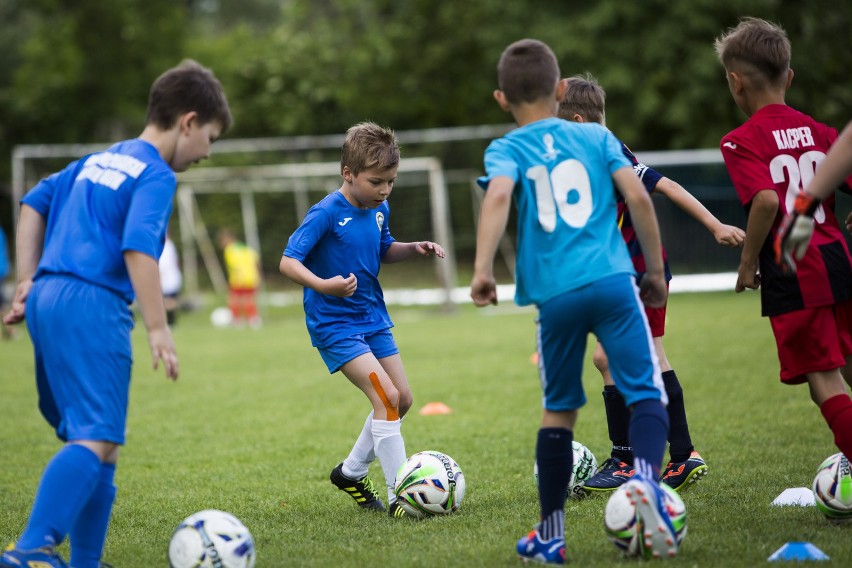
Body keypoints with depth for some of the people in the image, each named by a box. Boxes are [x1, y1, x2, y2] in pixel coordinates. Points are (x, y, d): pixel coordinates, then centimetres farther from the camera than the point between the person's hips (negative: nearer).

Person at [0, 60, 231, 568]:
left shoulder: (99, 160, 23)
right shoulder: (156, 176, -5)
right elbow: (139, 247, -18)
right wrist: (158, 328, -19)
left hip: (48, 299, 9)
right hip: (91, 304, -9)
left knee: (97, 436, 15)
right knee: (97, 438, -16)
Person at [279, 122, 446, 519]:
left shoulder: (378, 210, 3)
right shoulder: (326, 214, -19)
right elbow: (288, 262, -23)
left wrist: (414, 248, 2)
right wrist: (323, 285, -40)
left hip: (372, 318, 8)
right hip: (334, 325, -8)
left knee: (403, 400, 11)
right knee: (386, 396, -19)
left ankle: (351, 472, 29)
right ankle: (398, 497, -15)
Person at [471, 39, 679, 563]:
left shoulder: (506, 150, 10)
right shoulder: (596, 136, 14)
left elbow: (499, 195, -12)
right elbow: (637, 195, 3)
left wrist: (483, 269, -17)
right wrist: (656, 270, 12)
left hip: (556, 295, 1)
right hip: (613, 282, -1)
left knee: (559, 410, 15)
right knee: (647, 392, -1)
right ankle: (647, 477, -31)